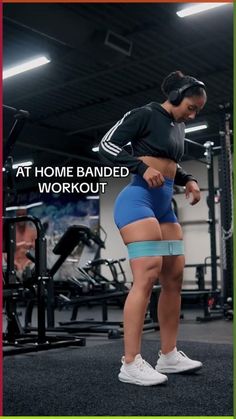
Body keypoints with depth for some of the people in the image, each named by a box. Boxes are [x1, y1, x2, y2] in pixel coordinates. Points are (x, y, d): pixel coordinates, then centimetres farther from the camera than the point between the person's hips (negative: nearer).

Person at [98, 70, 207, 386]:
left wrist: (188, 180, 10)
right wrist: (143, 168, -21)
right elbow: (107, 146, -10)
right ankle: (131, 364, -15)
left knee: (175, 277, 6)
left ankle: (168, 355, 14)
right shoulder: (145, 114, -5)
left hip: (165, 206, 9)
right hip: (139, 200, -9)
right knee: (148, 276, -18)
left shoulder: (179, 127, 19)